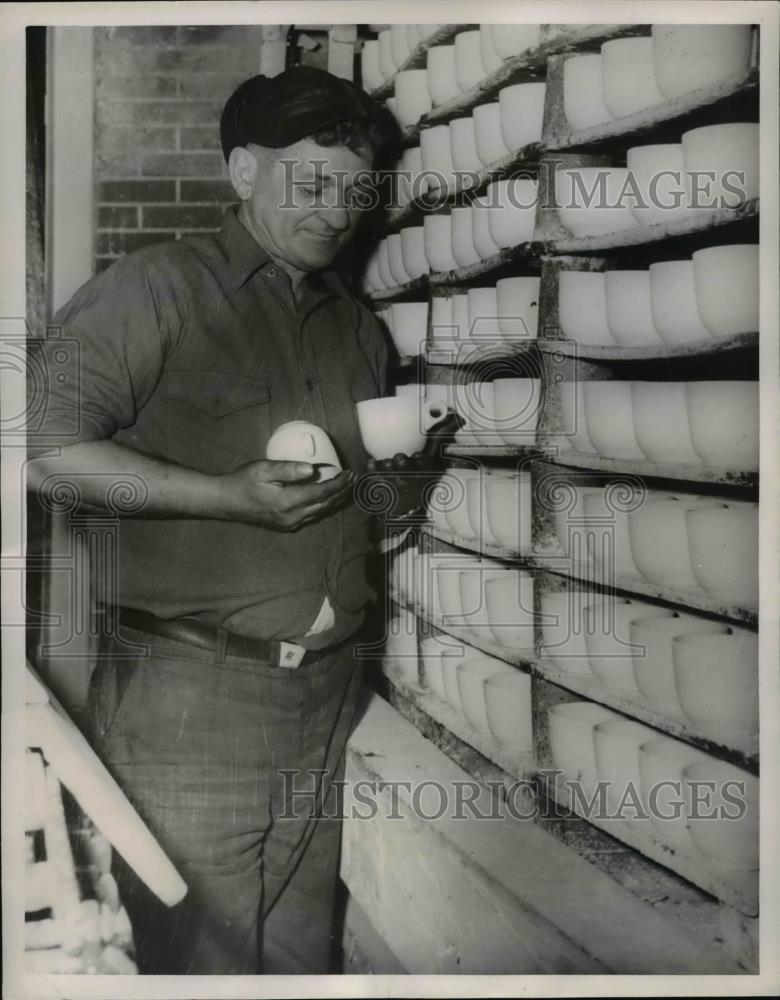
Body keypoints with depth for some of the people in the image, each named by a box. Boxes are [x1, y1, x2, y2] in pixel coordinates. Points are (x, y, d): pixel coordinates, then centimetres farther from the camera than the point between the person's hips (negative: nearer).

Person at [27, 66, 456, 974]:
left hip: (327, 698, 6)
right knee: (200, 959, 3)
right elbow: (44, 444, -14)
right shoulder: (158, 288, -3)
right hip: (187, 698, -5)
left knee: (299, 958, 14)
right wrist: (229, 496, -17)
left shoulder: (358, 328, 17)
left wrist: (408, 458, 3)